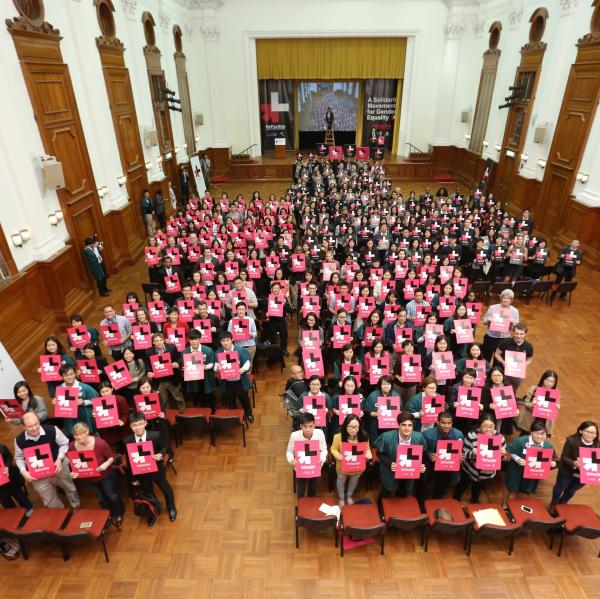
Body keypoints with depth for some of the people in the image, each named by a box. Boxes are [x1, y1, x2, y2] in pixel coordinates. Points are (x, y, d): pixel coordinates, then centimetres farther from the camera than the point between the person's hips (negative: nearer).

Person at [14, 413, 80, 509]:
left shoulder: (52, 430, -26)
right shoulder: (19, 440, -19)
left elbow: (64, 444, -9)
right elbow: (19, 458, 1)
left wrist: (60, 459, -21)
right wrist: (23, 472, -13)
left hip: (58, 465, -1)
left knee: (70, 488, 23)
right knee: (49, 501, 17)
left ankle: (77, 507, 52)